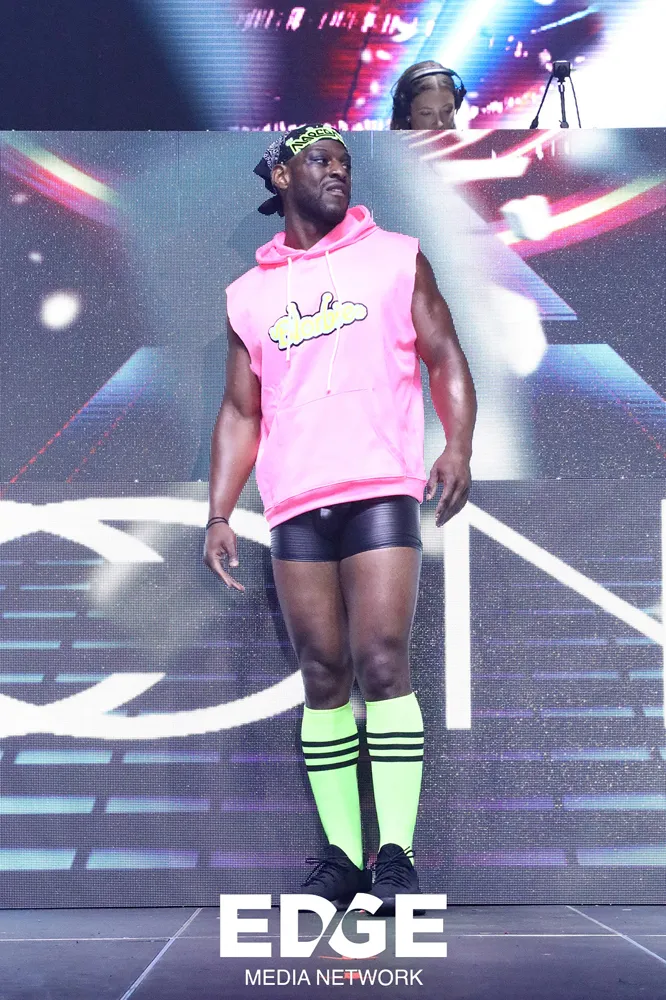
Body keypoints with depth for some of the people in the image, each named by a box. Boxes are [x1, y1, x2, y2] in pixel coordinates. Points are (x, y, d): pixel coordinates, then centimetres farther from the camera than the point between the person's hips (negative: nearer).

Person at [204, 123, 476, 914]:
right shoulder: (248, 294, 16)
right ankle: (341, 851, 10)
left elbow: (445, 358, 6)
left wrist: (458, 446, -12)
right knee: (323, 677, 3)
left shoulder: (396, 258, 11)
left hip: (380, 493, -2)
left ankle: (396, 854, -6)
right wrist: (219, 514, 6)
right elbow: (240, 412, 16)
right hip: (295, 507, 3)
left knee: (382, 666, -11)